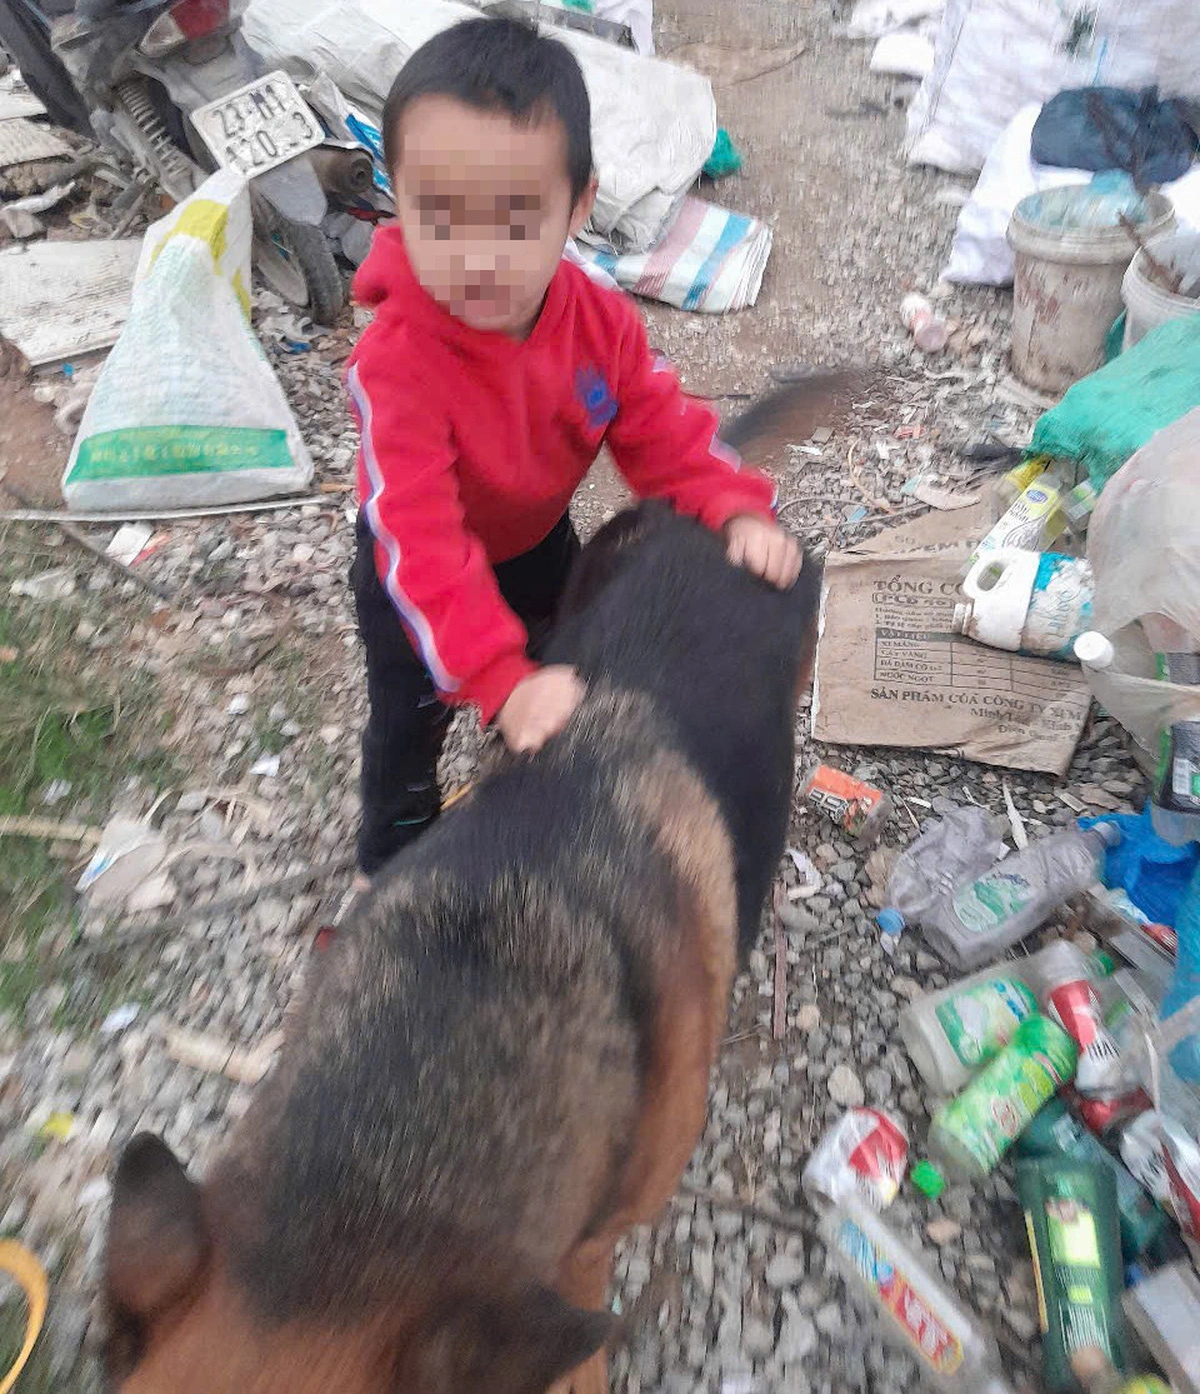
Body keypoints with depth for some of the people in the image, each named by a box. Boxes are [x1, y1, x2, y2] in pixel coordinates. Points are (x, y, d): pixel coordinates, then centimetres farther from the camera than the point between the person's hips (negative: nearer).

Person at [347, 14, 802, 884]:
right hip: (420, 570, -4)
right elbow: (420, 542, -43)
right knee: (410, 721, 13)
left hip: (538, 540, 5)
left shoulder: (601, 320, -25)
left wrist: (736, 512, -32)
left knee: (567, 684, 24)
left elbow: (664, 428, -14)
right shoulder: (398, 363, -41)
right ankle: (390, 861, 42)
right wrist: (502, 683, -48)